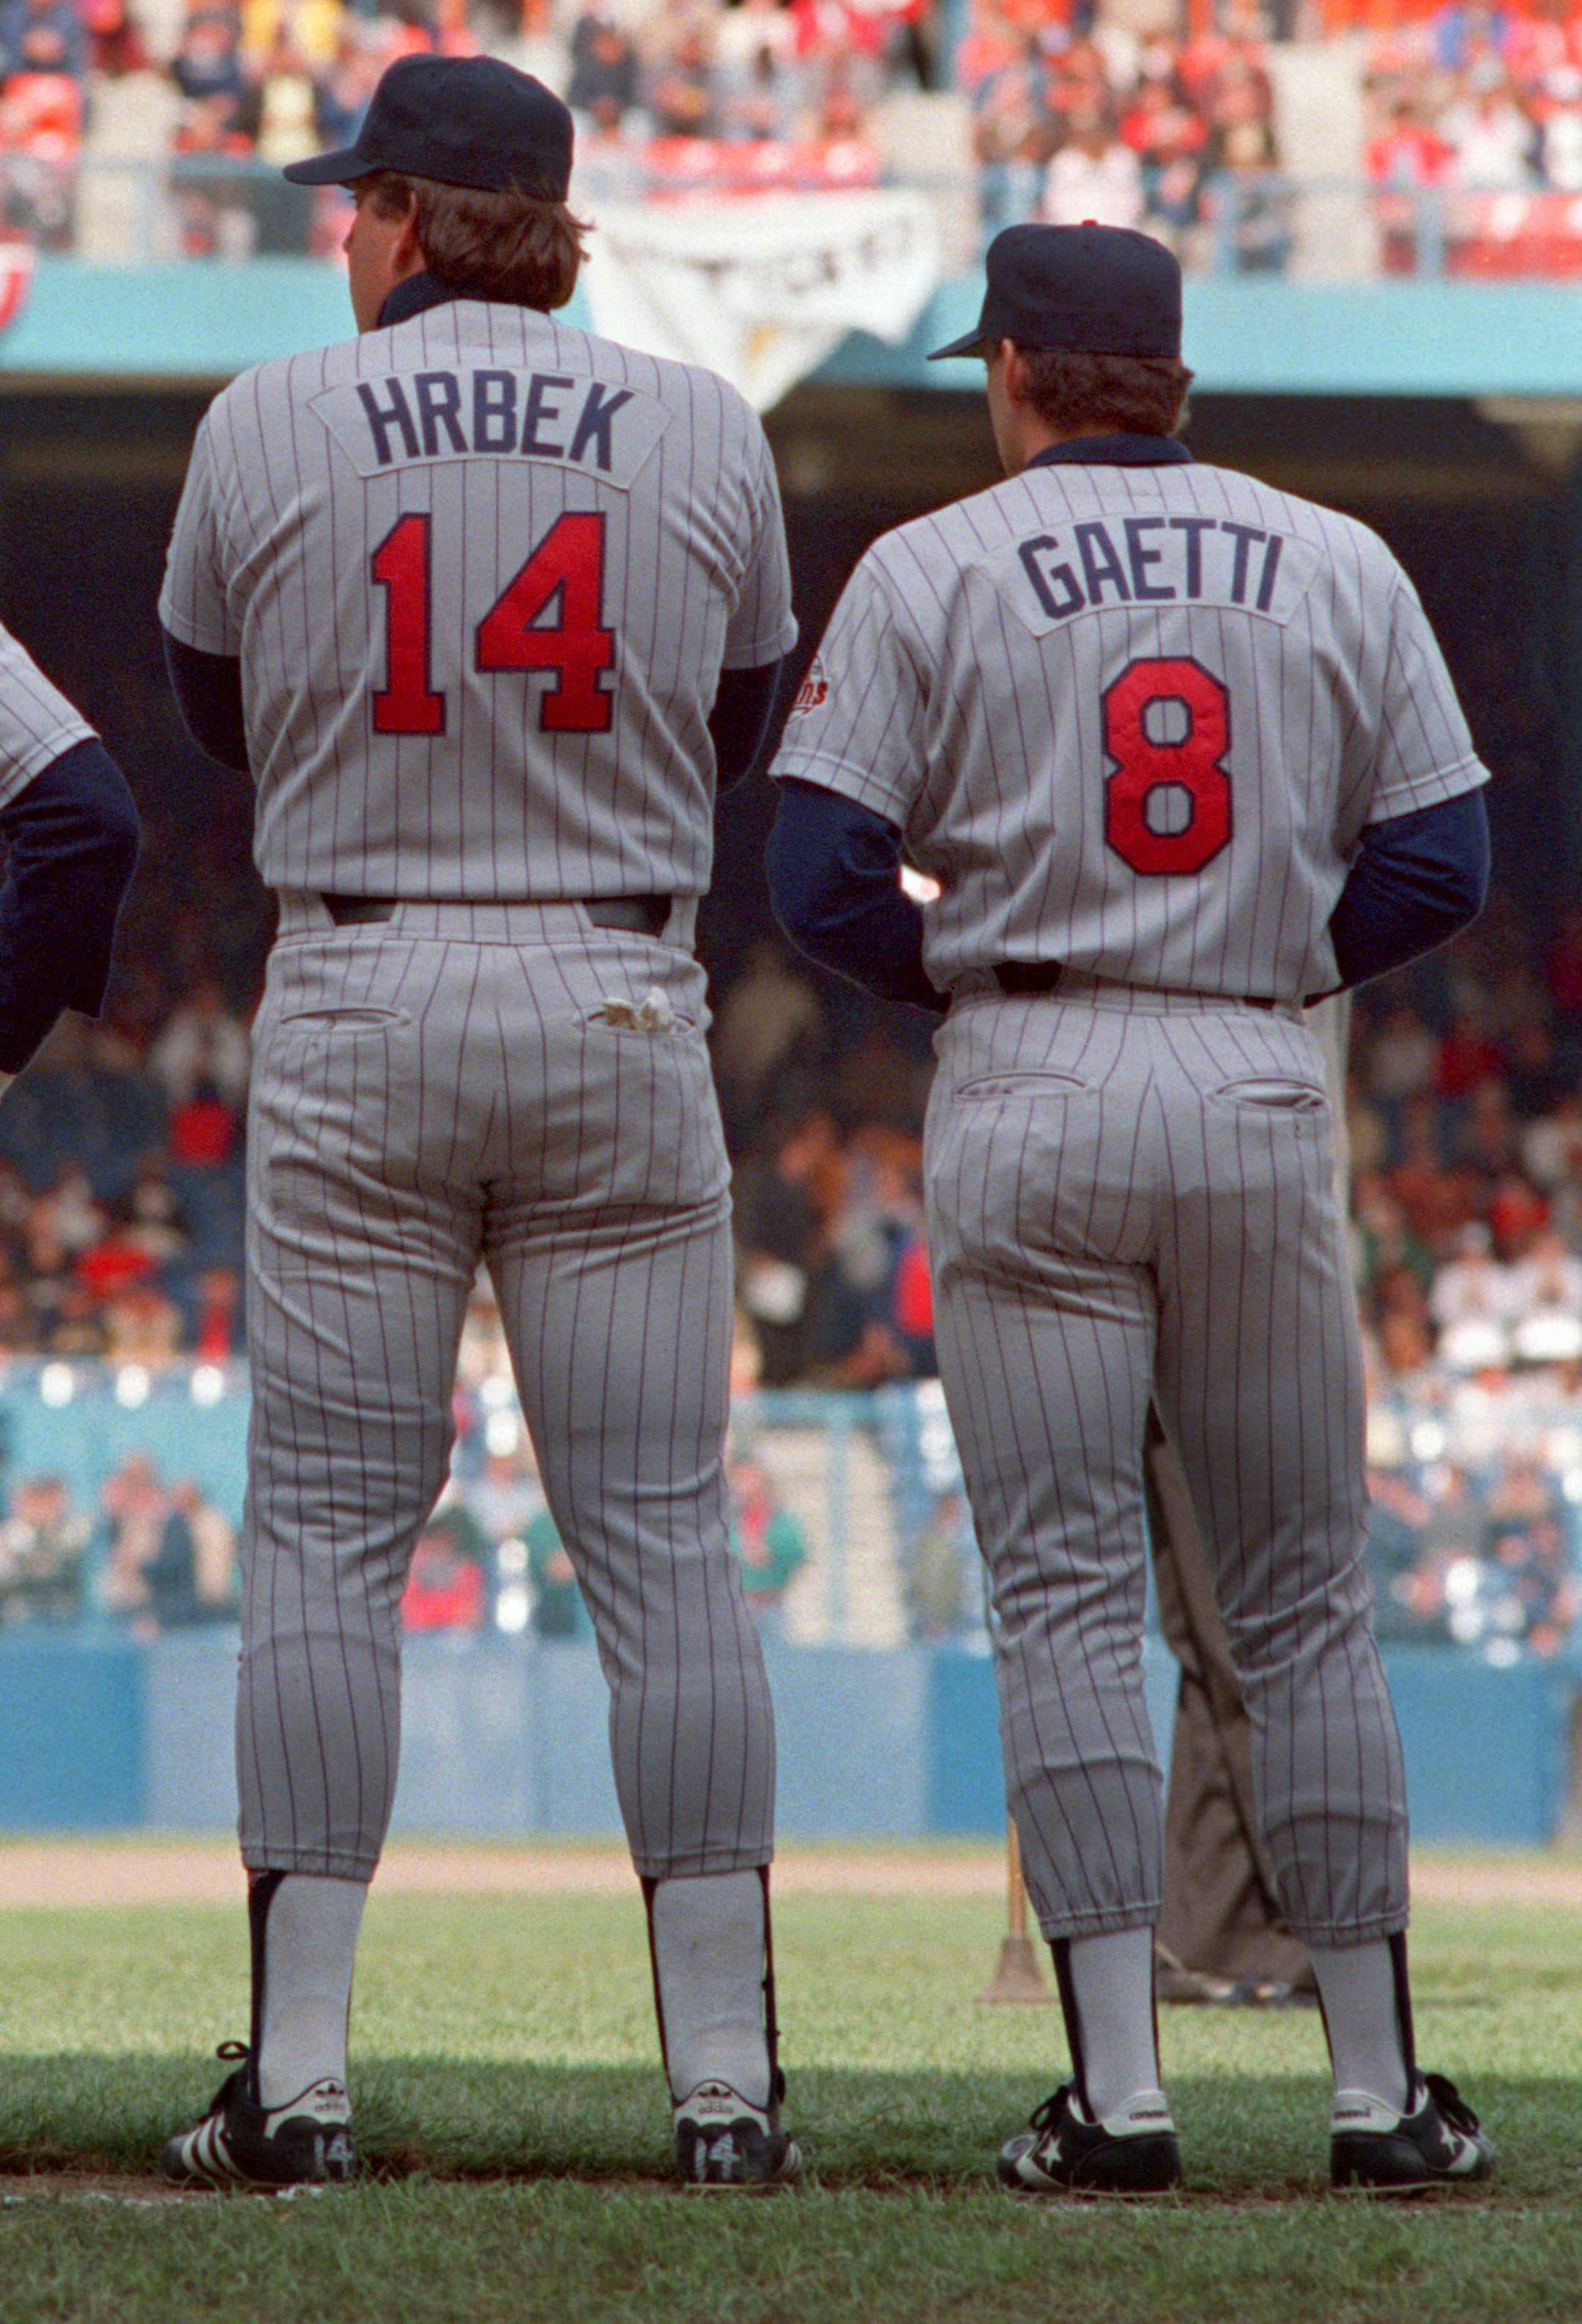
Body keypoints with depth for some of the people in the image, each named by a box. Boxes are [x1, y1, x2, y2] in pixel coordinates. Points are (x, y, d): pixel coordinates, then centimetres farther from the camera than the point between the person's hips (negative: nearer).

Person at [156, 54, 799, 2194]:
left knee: (325, 1530, 3)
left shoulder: (267, 429, -2)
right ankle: (726, 2079, 1)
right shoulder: (703, 431, 2)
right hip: (621, 1005, 1)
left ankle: (301, 2076, -2)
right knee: (664, 1537, 3)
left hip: (356, 1010, -1)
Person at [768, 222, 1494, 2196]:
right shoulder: (1340, 568, 7)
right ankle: (1379, 2089, 8)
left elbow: (821, 880, -6)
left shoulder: (933, 571, 0)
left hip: (1031, 1091, -2)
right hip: (1263, 1095, 2)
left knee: (1067, 1595, -1)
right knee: (1304, 1602, 9)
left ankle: (1118, 2090, -9)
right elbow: (1441, 866, 3)